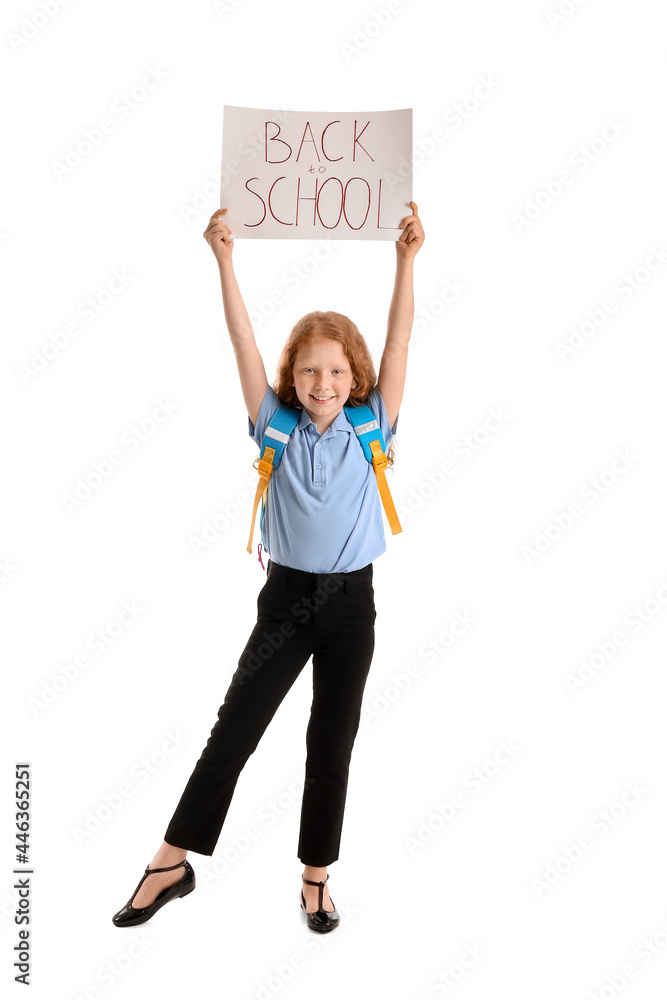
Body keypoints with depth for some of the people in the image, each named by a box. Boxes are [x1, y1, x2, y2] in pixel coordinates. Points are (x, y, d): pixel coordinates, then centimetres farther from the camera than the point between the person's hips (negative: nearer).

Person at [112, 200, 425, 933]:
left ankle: (316, 876, 27)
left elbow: (399, 339, -8)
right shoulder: (276, 427, -2)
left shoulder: (370, 428, -2)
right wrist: (224, 259, -15)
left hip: (352, 602, 1)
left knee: (332, 744, 11)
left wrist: (406, 259, -14)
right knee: (233, 728, 2)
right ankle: (172, 863, 18)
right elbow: (243, 342, -9)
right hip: (287, 597, 0)